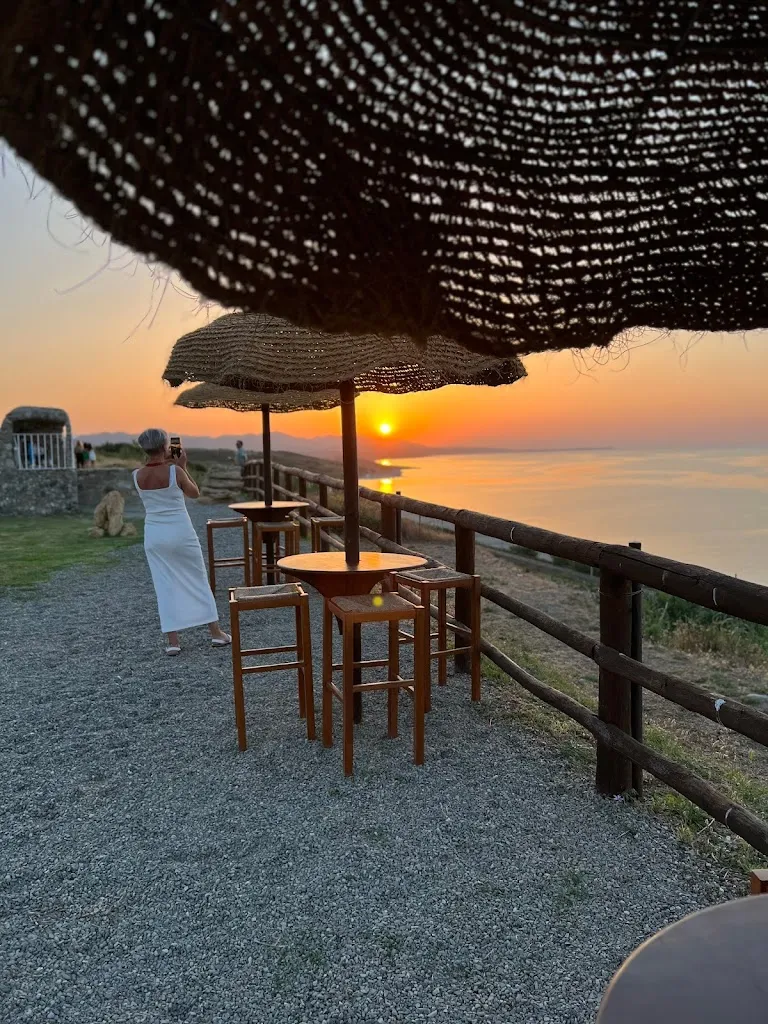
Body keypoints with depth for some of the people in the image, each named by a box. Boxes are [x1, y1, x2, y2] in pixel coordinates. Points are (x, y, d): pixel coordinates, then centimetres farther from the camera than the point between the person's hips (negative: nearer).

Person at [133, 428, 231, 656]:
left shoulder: (137, 476, -2)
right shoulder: (175, 471, -13)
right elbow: (195, 493, 3)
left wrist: (166, 463, 18)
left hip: (154, 535, 3)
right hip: (181, 532, -3)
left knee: (165, 586, 9)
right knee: (198, 580, 11)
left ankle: (173, 641, 8)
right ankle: (216, 632, 18)